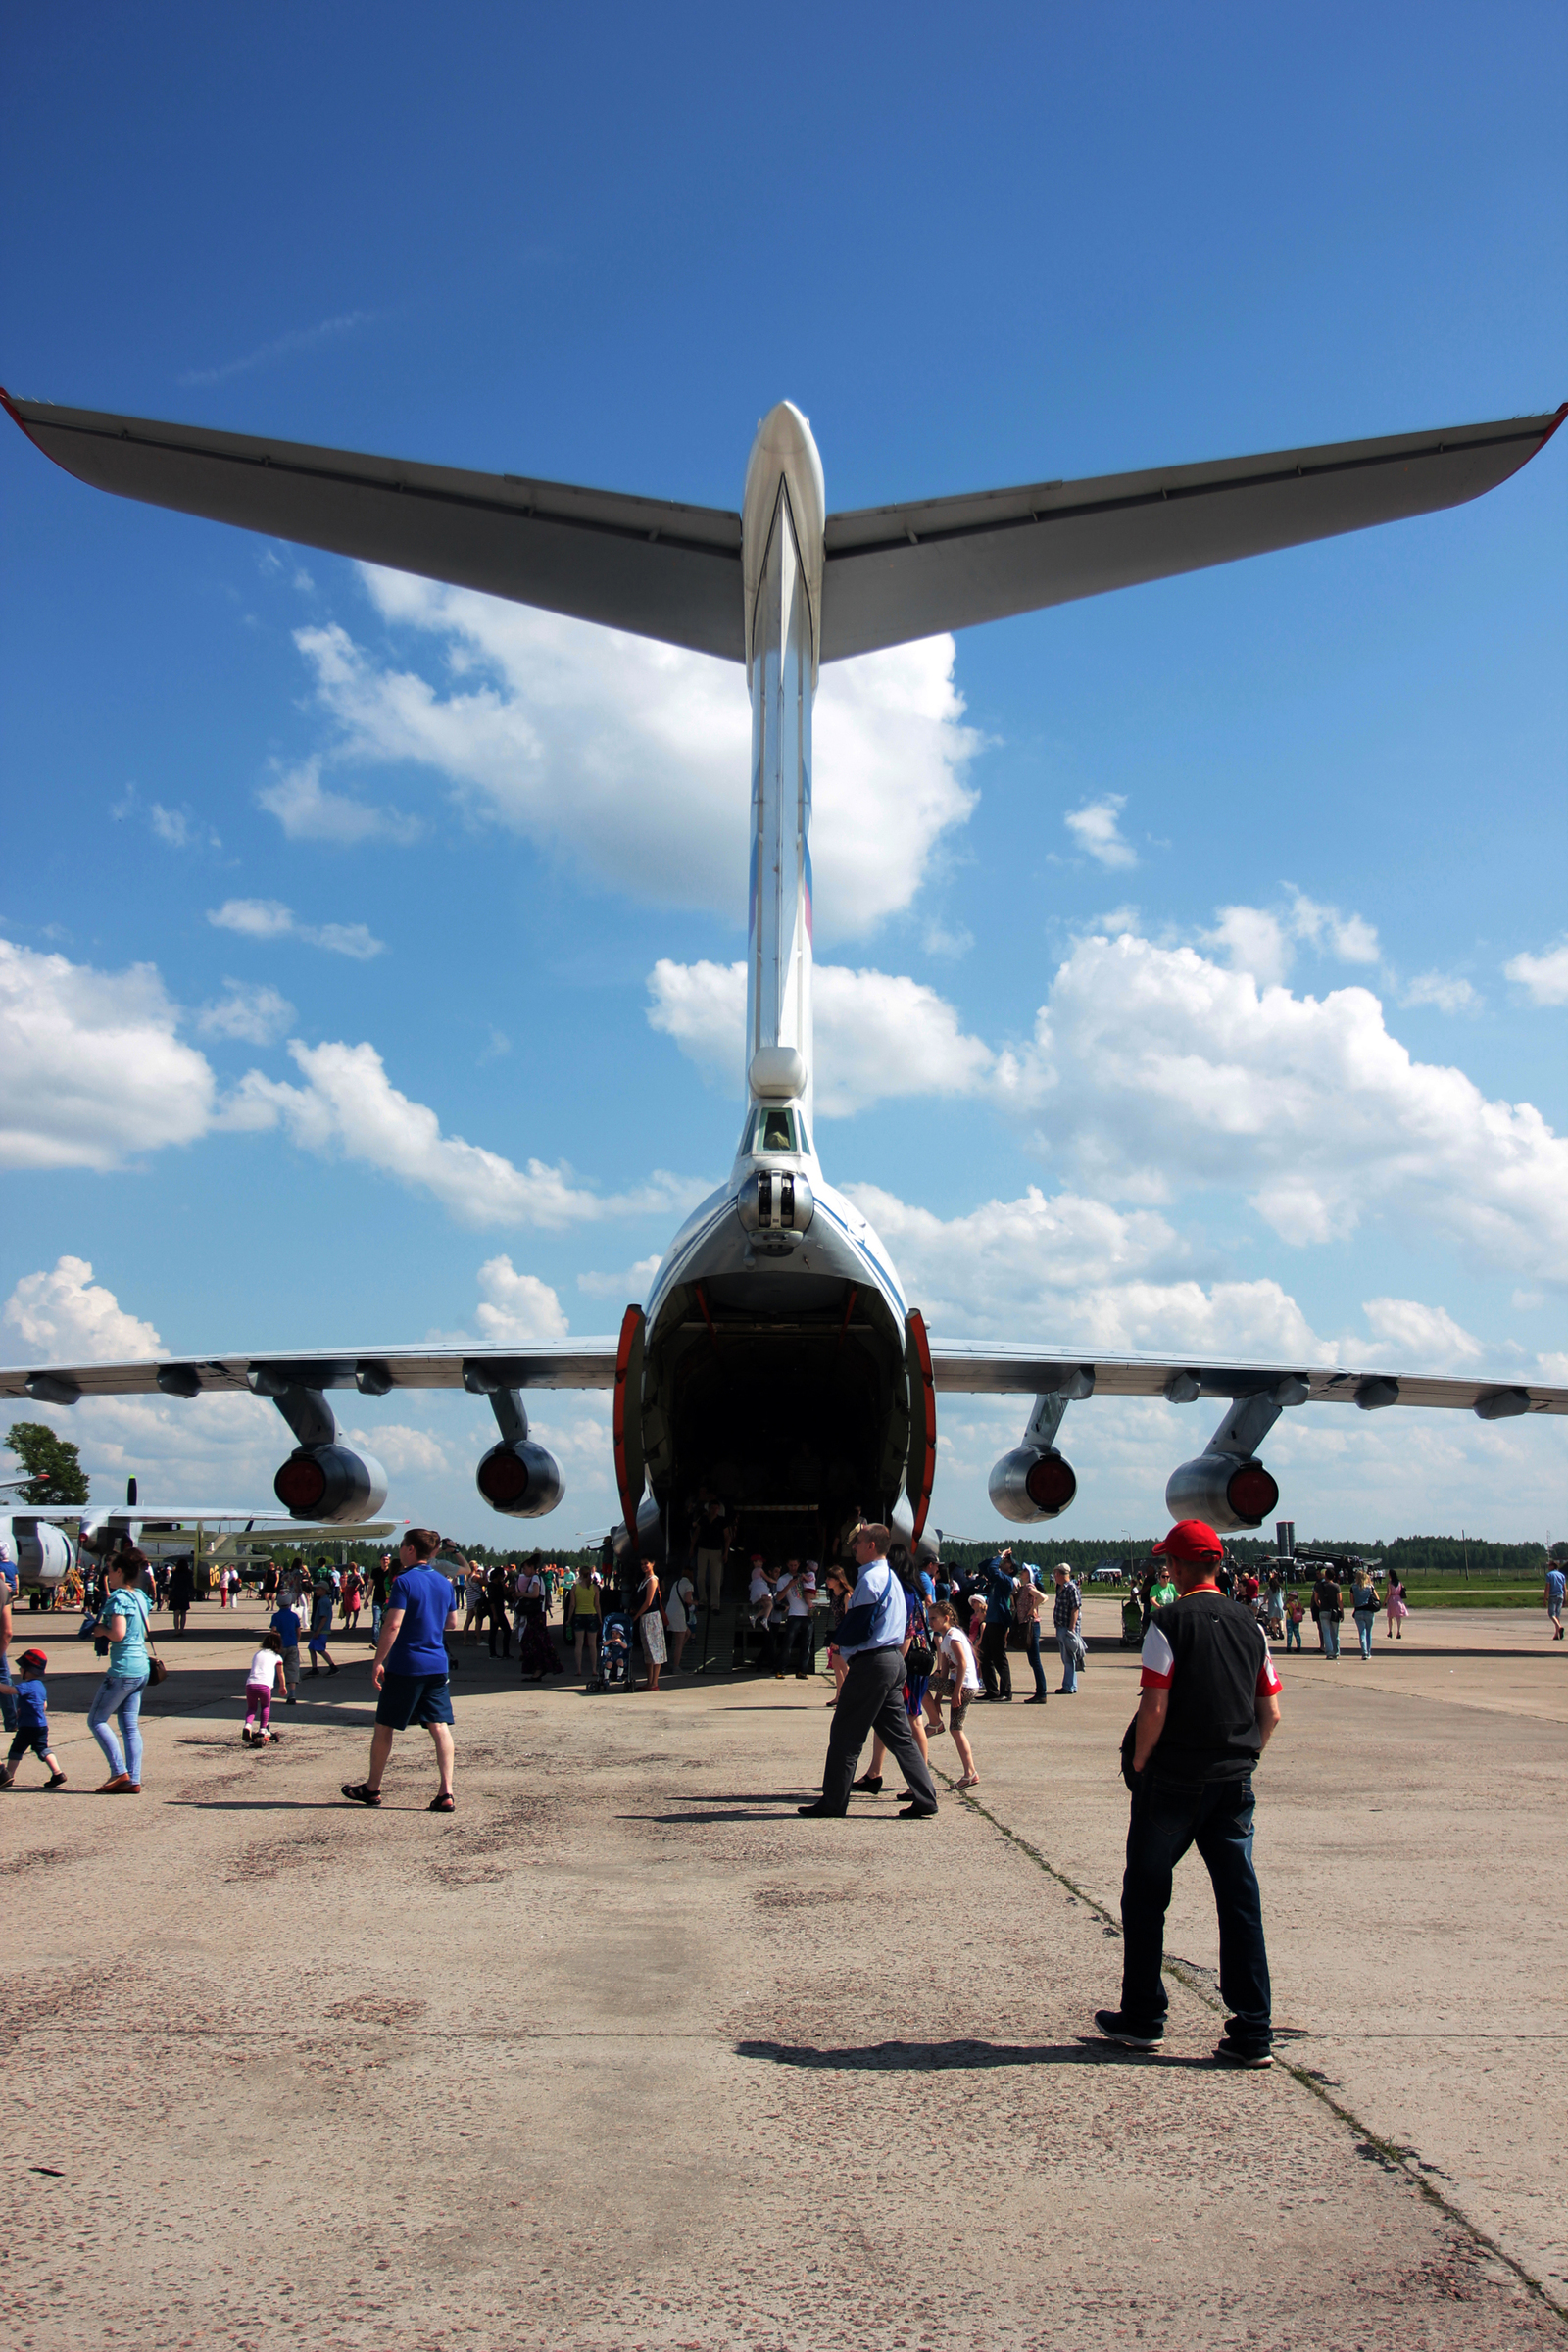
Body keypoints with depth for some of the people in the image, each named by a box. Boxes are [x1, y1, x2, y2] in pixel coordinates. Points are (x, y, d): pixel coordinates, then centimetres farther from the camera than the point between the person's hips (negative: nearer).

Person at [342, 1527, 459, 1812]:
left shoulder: (404, 1581, -12)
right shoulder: (444, 1582, 8)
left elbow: (393, 1624, -19)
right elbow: (452, 1623, 16)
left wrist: (378, 1661, -14)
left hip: (405, 1666, -6)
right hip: (438, 1666, 6)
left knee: (384, 1727, 10)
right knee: (440, 1727, 1)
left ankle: (372, 1789, 22)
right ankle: (446, 1793, -8)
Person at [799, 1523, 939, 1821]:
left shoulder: (870, 1579, -15)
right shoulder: (891, 1578, 17)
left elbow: (854, 1631, -20)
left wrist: (840, 1640, 1)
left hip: (871, 1663, -10)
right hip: (894, 1659, 10)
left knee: (845, 1735, -1)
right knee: (899, 1734, 10)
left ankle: (832, 1804, 4)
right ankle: (924, 1799, 5)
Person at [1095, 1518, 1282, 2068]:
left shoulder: (1170, 1623, -11)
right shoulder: (1249, 1624, 6)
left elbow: (1154, 1709, -16)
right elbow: (1271, 1711, 8)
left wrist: (1139, 1765, -2)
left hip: (1173, 1781, -4)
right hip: (1234, 1782, 5)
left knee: (1145, 1895, 10)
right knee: (1241, 1899, 6)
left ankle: (1142, 2018, 17)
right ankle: (1253, 2032, 6)